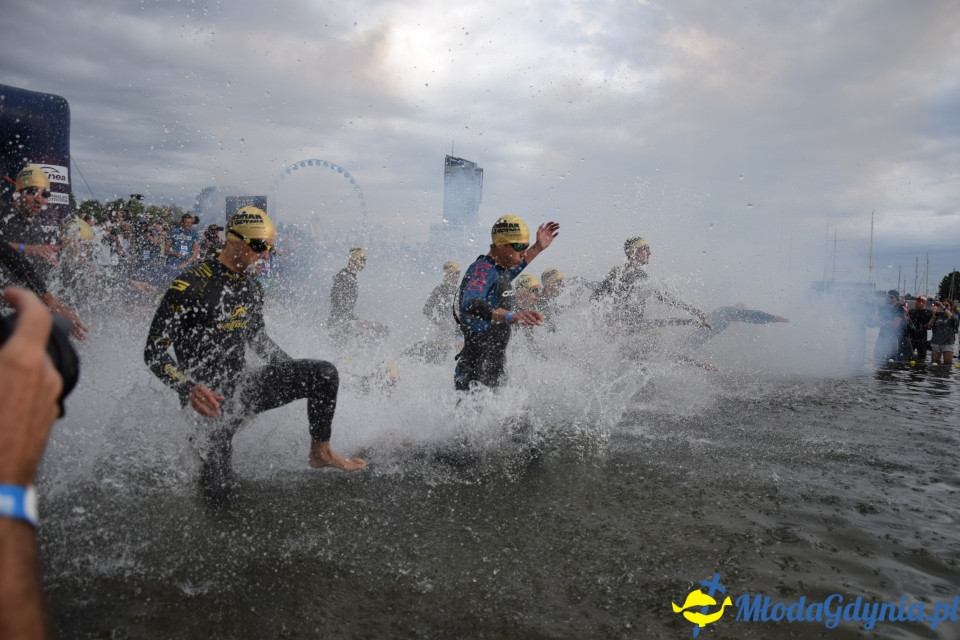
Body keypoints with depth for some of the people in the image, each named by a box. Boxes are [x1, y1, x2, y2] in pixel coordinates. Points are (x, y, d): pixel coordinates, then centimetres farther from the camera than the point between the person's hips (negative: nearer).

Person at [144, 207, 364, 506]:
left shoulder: (253, 288, 5)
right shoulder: (190, 286, -17)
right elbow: (154, 351, -17)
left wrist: (298, 372, 18)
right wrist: (189, 389, -32)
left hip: (245, 386, 6)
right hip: (209, 400, -5)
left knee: (324, 374, -13)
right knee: (216, 495, -7)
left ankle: (320, 451, 5)